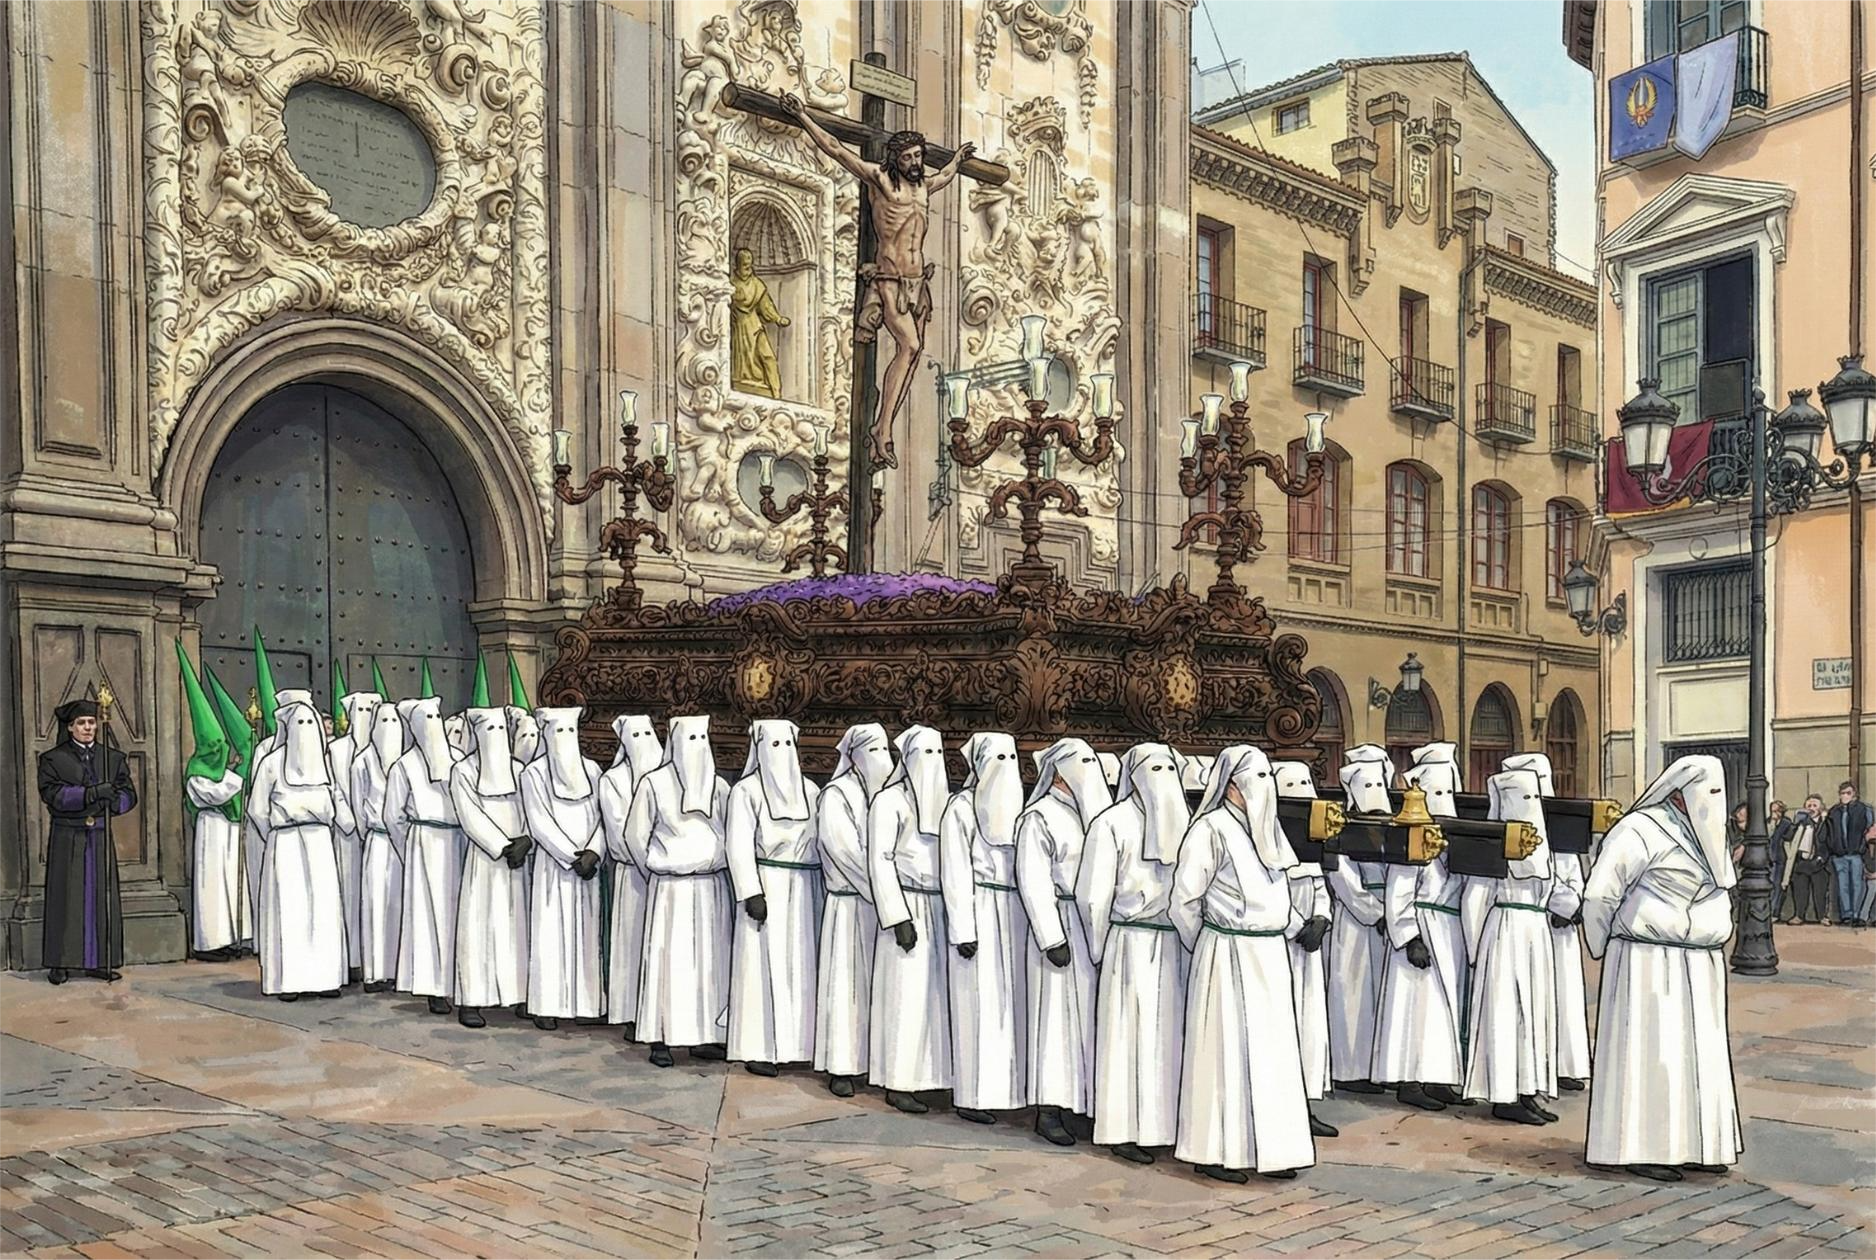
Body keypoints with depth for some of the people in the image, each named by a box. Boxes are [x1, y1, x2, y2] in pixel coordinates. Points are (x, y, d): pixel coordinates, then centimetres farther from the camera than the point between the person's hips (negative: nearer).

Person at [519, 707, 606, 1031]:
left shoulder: (591, 770, 8)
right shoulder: (534, 774, -3)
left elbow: (601, 817, 5)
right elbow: (540, 824, -9)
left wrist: (592, 853, -10)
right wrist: (572, 857, -13)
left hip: (586, 862, 3)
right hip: (552, 863, -3)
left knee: (585, 931, 5)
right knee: (550, 932, -2)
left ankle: (583, 1001, 11)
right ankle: (546, 1005, 4)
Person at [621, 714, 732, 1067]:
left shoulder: (719, 787, 7)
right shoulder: (653, 784, -5)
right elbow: (635, 836, 1)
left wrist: (718, 866, 10)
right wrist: (658, 872, 7)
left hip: (712, 885, 4)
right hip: (670, 888, -4)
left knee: (710, 959, 5)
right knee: (667, 958, -3)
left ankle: (705, 1036, 14)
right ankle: (660, 1039, 4)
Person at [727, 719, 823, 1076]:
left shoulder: (809, 791, 12)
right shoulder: (746, 791, -3)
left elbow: (822, 841, 12)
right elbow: (739, 845, -8)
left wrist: (824, 890, 6)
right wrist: (751, 893, -16)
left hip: (805, 888, 5)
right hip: (767, 885, -5)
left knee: (801, 964, 6)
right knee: (763, 965, -2)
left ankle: (795, 1042, 15)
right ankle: (757, 1049, 5)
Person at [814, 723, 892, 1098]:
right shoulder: (836, 796, -7)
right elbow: (845, 852, -13)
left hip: (882, 900, 5)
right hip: (849, 903, -5)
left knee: (876, 981, 7)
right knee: (847, 980, -1)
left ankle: (869, 1058, 15)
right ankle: (840, 1067, 6)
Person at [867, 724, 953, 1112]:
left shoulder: (945, 799, 12)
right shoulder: (890, 800, -7)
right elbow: (880, 861, -11)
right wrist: (898, 919, -16)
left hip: (942, 908, 6)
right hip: (909, 907, -6)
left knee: (938, 989, 5)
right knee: (906, 993, -3)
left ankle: (933, 1072, 13)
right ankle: (898, 1083, 5)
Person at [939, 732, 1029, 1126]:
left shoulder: (1012, 806, 12)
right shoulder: (961, 809, -7)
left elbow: (1026, 865, 14)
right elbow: (955, 875, -10)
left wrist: (1029, 916, 11)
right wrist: (964, 931, -14)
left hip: (1014, 914, 7)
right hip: (979, 913, -6)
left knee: (1011, 999, 8)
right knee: (979, 1002, -3)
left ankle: (1006, 1086, 17)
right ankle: (972, 1095, 4)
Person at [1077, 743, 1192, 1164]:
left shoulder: (1187, 820, 10)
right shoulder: (1113, 823, -6)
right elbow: (1092, 895, -4)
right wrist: (1101, 949, 2)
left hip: (1178, 945, 5)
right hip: (1133, 944, -5)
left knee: (1173, 1031, 6)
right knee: (1129, 1034, 0)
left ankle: (1166, 1123, 15)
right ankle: (1122, 1131, 8)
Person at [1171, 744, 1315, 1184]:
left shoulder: (1265, 827, 13)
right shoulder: (1211, 829, -12)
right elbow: (1184, 900, -9)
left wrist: (1295, 926, 13)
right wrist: (1205, 945, 4)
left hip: (1271, 954, 8)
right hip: (1229, 956, -8)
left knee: (1271, 1047, 10)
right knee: (1228, 1048, -2)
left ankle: (1266, 1147, 19)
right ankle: (1215, 1151, 8)